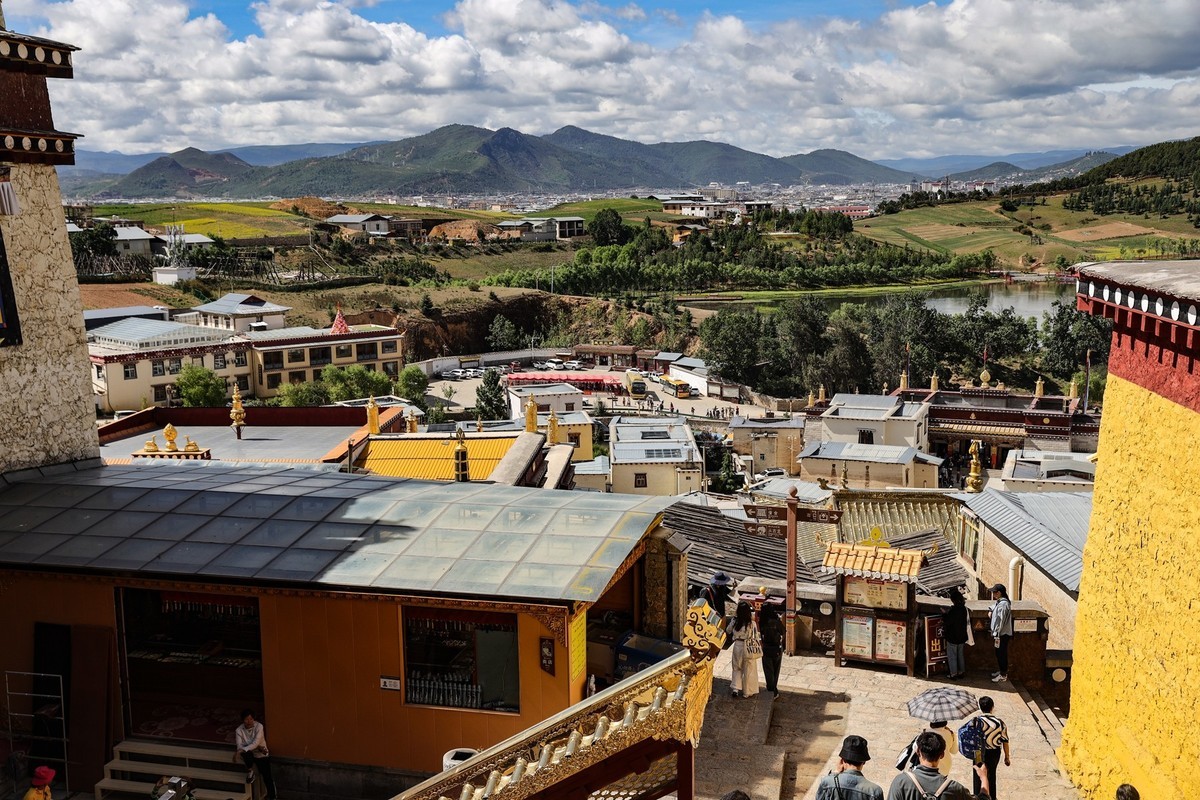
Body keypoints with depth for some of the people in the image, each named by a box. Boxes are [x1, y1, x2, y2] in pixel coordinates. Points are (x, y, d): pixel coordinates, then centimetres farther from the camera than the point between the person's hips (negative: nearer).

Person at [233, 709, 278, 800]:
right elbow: (239, 746, -19)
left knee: (267, 777, -8)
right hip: (249, 755, 1)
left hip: (262, 755, -1)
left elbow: (256, 743, -26)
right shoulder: (239, 730, -10)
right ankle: (250, 771, -11)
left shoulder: (259, 726, -16)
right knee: (247, 753, -36)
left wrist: (241, 751, -38)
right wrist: (257, 747, -28)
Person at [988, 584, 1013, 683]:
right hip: (999, 633, 9)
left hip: (1002, 634, -9)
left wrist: (996, 635, -21)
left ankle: (1003, 675, 13)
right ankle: (1001, 671, 33)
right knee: (999, 654, 20)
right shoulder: (999, 602, 7)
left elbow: (1001, 621, -24)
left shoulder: (1003, 604, -24)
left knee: (1001, 654, 2)